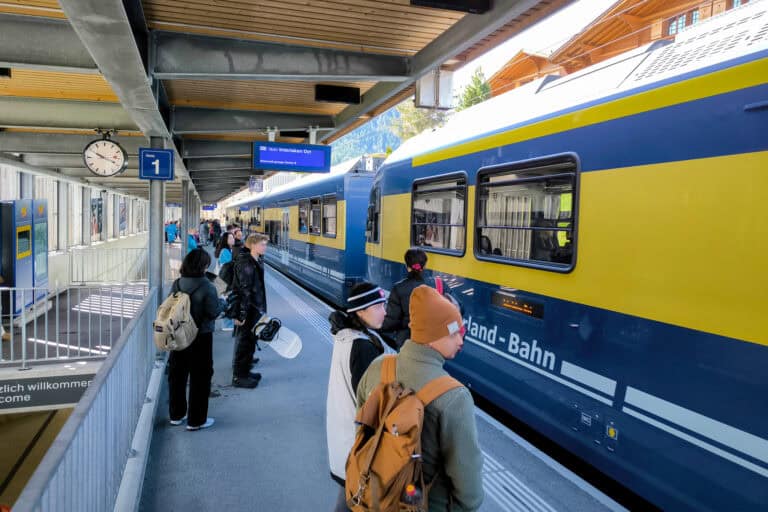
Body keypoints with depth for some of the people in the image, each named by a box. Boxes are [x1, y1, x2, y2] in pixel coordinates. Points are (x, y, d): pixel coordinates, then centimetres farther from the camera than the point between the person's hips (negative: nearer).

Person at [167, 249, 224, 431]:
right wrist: (222, 302, 2)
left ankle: (176, 414, 32)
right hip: (201, 337, -5)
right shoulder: (207, 287, -19)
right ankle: (196, 420, 15)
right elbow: (213, 312, -16)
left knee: (177, 375, 18)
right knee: (200, 377, 7)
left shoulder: (177, 284, -3)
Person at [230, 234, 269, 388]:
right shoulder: (246, 264, -19)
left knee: (250, 341, 18)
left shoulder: (257, 262, 10)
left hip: (255, 309, 9)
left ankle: (244, 371, 31)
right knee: (244, 342, 1)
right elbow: (244, 290, -22)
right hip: (247, 310, -9)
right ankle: (238, 376, 12)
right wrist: (241, 314, -23)